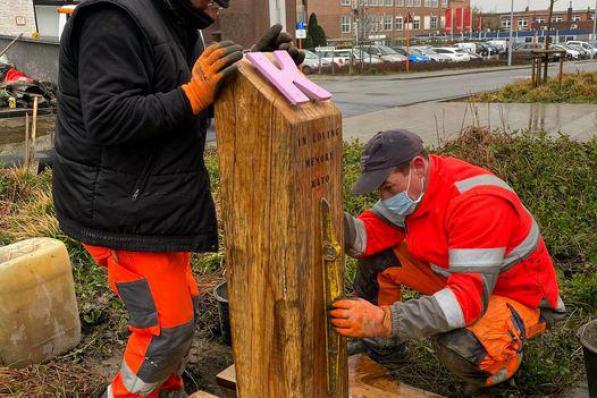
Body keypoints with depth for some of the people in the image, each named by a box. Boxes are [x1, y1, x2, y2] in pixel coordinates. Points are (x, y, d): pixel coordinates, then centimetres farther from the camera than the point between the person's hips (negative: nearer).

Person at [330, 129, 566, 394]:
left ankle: (500, 365, 0)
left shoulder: (476, 203, -35)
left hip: (518, 295, -7)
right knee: (377, 257, -6)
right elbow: (374, 233, -14)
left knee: (459, 344, -38)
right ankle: (381, 349, 13)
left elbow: (471, 297, -40)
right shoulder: (412, 185, -10)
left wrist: (384, 320, -50)